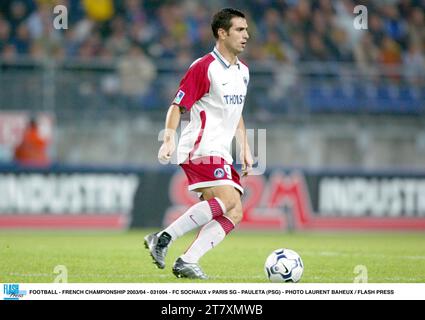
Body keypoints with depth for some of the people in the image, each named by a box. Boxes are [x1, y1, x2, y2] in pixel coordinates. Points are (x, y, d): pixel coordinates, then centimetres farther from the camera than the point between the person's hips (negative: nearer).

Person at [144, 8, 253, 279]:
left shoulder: (242, 71, 17)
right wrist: (169, 140, -21)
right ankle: (163, 239, -20)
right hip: (201, 147, -9)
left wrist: (245, 150, 22)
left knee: (234, 214, -6)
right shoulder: (204, 67, -9)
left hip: (221, 153, 9)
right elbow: (177, 105, -9)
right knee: (228, 200, -25)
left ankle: (187, 262, -10)